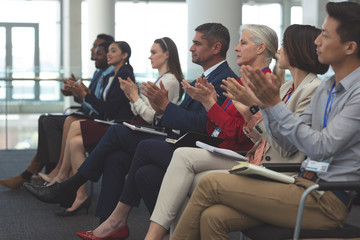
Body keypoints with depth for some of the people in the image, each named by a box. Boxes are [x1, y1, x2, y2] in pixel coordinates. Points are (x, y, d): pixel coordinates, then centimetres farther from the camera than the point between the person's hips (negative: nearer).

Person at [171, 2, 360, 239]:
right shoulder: (326, 88, 17)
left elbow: (321, 147, -19)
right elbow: (289, 143, 17)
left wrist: (275, 104, -16)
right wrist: (265, 104, 2)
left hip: (329, 201, -8)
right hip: (305, 184, 8)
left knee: (211, 184, -12)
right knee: (213, 216, -13)